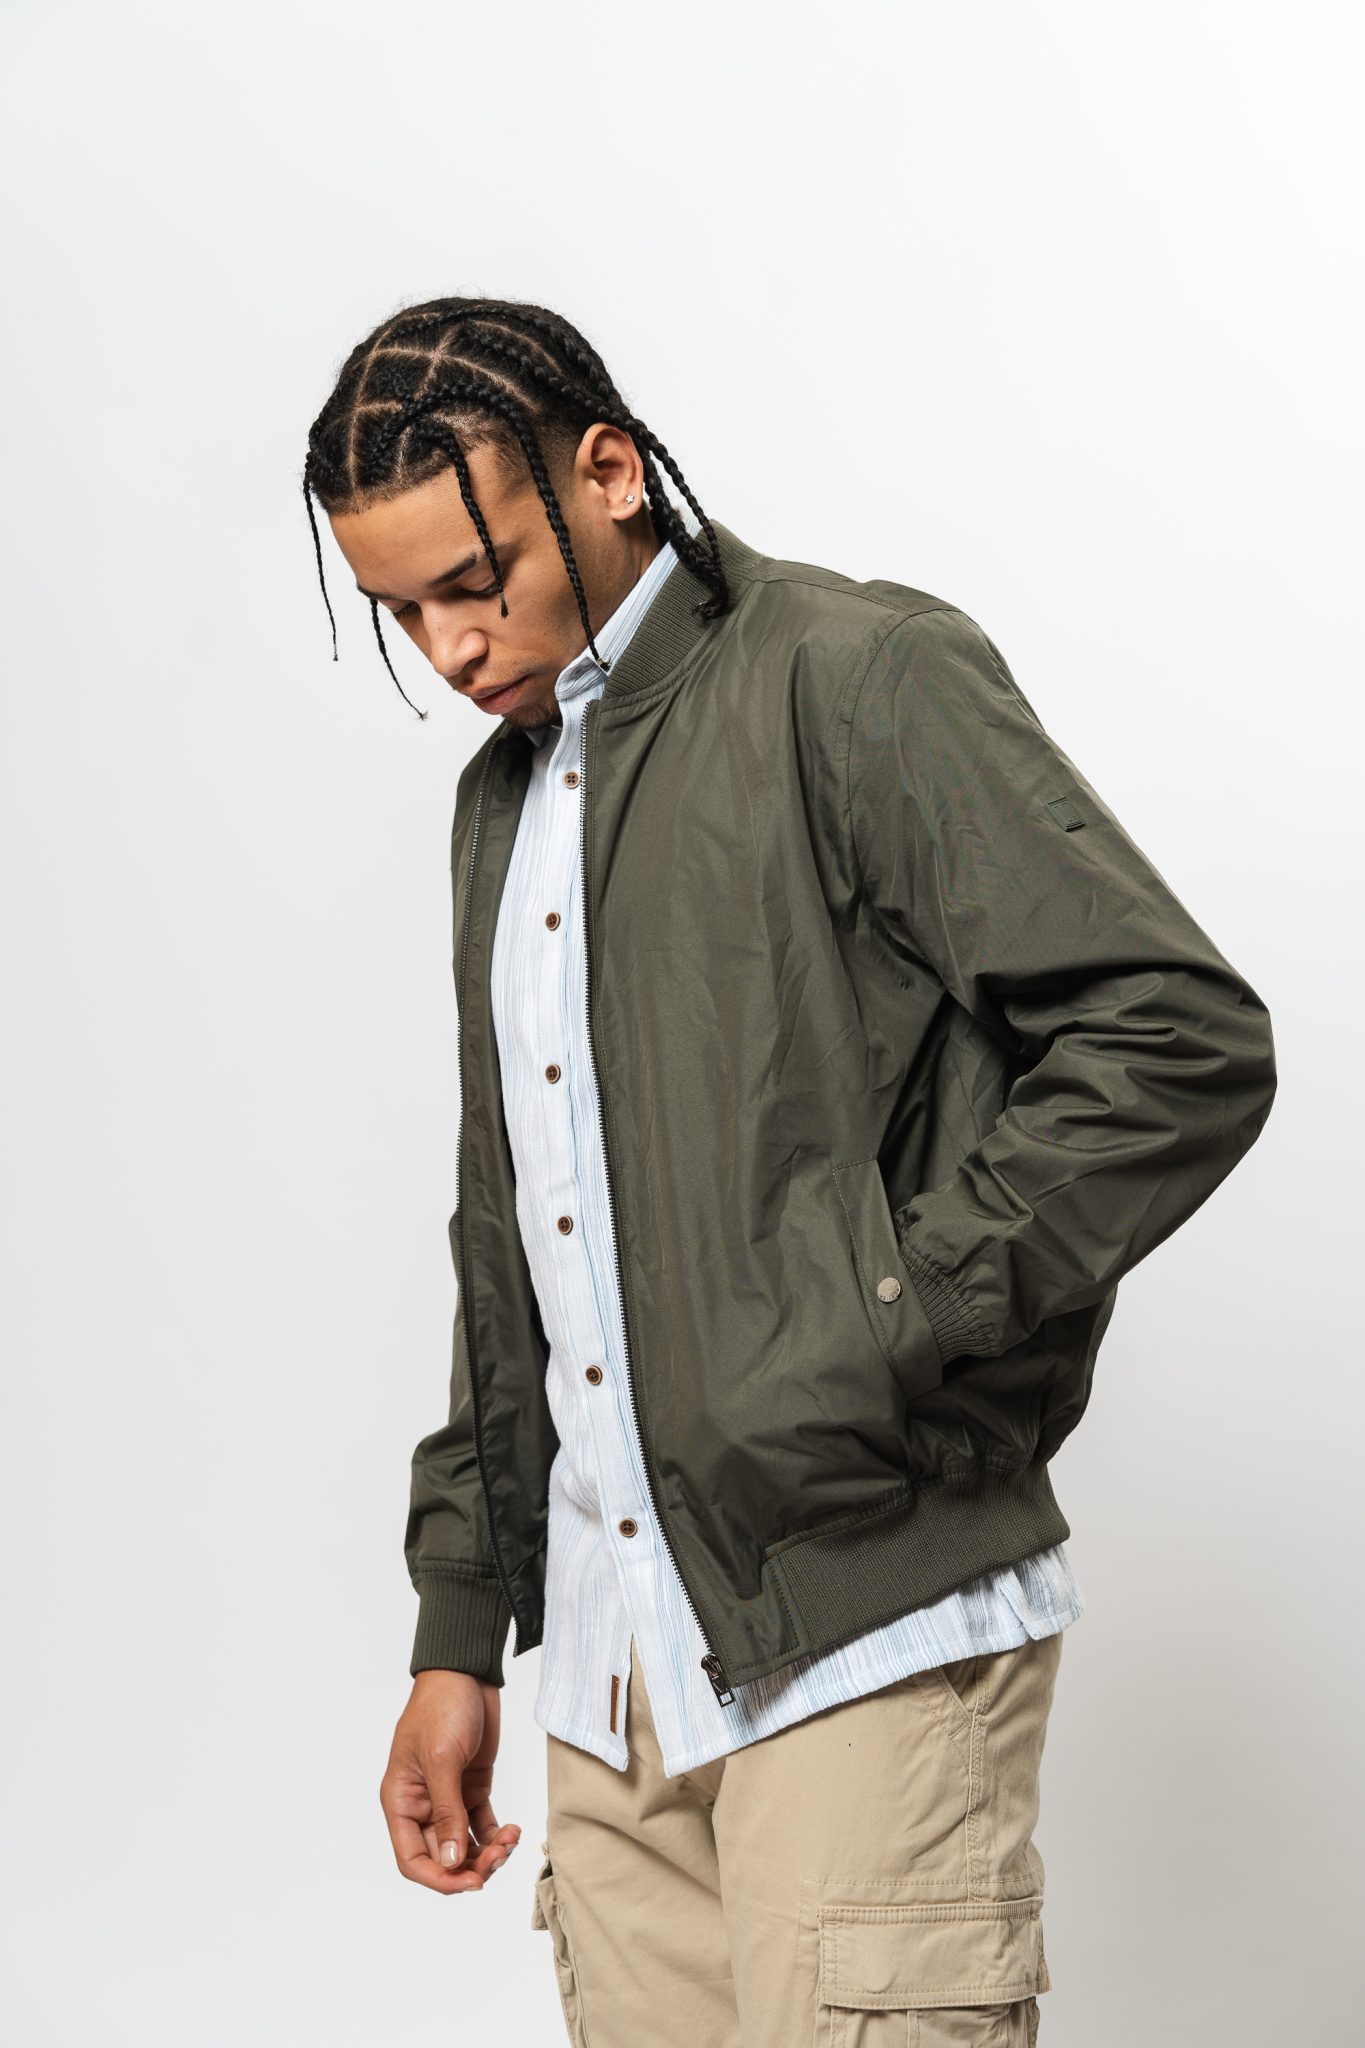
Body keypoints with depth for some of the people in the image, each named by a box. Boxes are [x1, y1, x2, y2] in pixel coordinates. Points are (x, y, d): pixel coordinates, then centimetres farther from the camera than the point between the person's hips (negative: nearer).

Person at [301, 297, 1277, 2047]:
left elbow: (1185, 1045, -16)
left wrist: (874, 1343, -19)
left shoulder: (856, 678, -7)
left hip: (860, 1635, -7)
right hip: (614, 1668, 7)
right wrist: (459, 1633, 20)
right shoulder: (503, 796, 17)